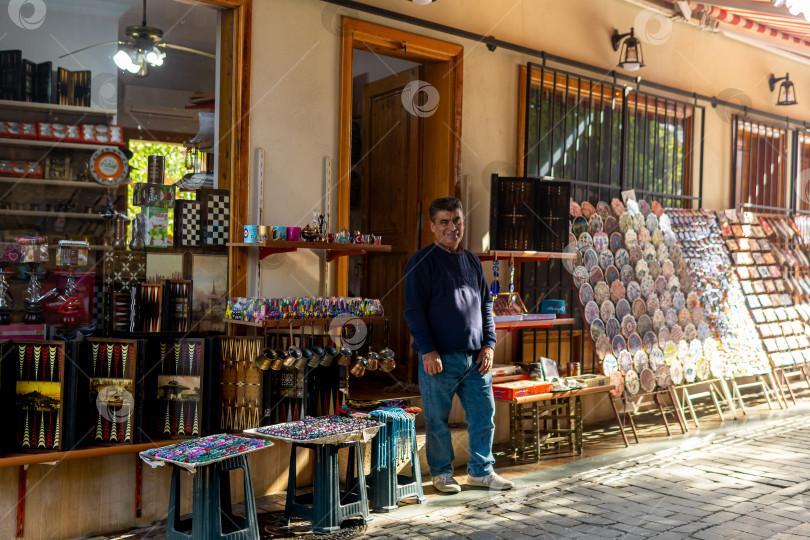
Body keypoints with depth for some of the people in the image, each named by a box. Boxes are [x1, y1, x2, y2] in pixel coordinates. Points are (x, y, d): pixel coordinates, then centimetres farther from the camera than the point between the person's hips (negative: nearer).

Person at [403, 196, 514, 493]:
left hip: (475, 357, 6)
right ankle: (441, 472, 22)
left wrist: (489, 344, 8)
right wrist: (427, 350, -15)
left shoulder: (472, 261, 14)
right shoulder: (422, 261, -4)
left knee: (484, 413, 9)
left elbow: (486, 305, 18)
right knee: (437, 419, 4)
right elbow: (414, 309, -9)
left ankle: (481, 470, 25)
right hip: (440, 357, -5)